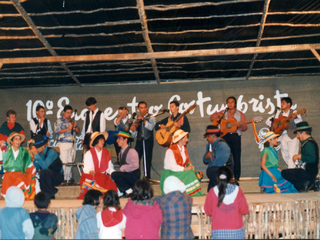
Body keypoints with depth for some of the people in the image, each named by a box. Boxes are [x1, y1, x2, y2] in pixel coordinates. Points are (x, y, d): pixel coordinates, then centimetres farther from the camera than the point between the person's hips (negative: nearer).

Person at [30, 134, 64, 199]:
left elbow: (45, 166, -34)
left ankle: (50, 194, -14)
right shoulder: (39, 153, -1)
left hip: (58, 177, -7)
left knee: (43, 172, -32)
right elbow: (35, 168, 2)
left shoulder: (51, 151, -20)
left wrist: (36, 155, -33)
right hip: (47, 177, 8)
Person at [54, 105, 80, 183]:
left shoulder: (72, 121, 19)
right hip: (63, 144, -6)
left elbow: (78, 131, 19)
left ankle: (68, 179, 10)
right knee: (63, 162, -10)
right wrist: (67, 129, -17)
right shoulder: (59, 121, 2)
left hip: (72, 144, 6)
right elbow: (57, 131, -12)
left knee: (70, 162, 5)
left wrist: (75, 127, -2)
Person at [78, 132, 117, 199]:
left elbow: (109, 168, 12)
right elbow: (86, 168, -8)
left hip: (103, 177, 4)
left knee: (112, 183, -25)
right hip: (91, 176, -3)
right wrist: (90, 172, -32)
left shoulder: (106, 153, 15)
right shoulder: (88, 154, 2)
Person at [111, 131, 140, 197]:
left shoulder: (131, 151, -14)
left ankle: (129, 190, -11)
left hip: (134, 176, -8)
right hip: (126, 175, 9)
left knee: (114, 174, -25)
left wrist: (122, 168, -18)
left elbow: (135, 165, -26)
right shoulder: (120, 153, 12)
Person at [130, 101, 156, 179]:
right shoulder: (137, 119, 16)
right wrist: (132, 130, -6)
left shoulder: (151, 117, 5)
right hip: (139, 141, 3)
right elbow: (134, 135, 15)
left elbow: (151, 127, -15)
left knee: (147, 160, -3)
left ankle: (147, 178, 4)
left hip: (148, 141, -3)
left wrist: (143, 119, -18)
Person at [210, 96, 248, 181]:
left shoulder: (240, 114, 13)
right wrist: (219, 115, -8)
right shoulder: (223, 112, 16)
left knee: (236, 157, -3)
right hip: (225, 136, 0)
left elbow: (245, 127, 5)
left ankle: (236, 177, 4)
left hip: (236, 136, 0)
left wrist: (240, 125, -18)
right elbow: (212, 118, 11)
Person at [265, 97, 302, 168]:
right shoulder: (279, 113, 11)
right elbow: (268, 121, 14)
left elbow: (300, 122, -21)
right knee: (285, 156, 12)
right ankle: (296, 167, 29)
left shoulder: (294, 113, -5)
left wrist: (296, 118, -42)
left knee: (292, 156, -11)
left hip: (293, 136, -6)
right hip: (283, 136, 6)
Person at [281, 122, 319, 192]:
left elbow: (312, 158, -33)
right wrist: (298, 157, 12)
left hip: (307, 173, -11)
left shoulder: (309, 143, -18)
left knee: (284, 173, -16)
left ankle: (304, 184, -13)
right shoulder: (308, 142, 15)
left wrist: (299, 156, -21)